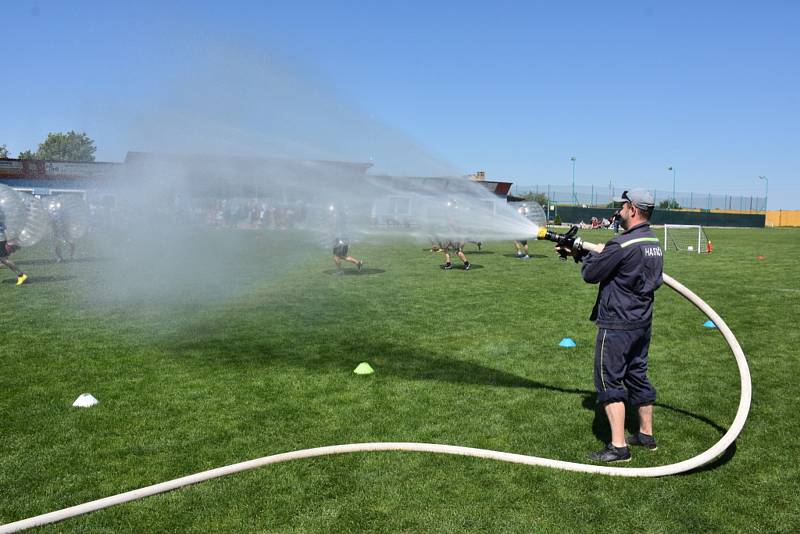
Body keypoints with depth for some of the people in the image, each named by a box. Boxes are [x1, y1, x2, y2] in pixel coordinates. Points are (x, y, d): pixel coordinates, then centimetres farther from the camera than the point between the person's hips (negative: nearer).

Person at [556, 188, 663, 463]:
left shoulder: (622, 244, -21)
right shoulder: (653, 242, 9)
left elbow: (591, 274, -12)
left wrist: (582, 255, 7)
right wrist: (581, 253, 15)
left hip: (618, 325, -9)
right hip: (642, 323, 9)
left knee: (609, 381, -2)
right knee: (637, 376, 19)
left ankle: (618, 446, -1)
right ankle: (646, 434, 31)